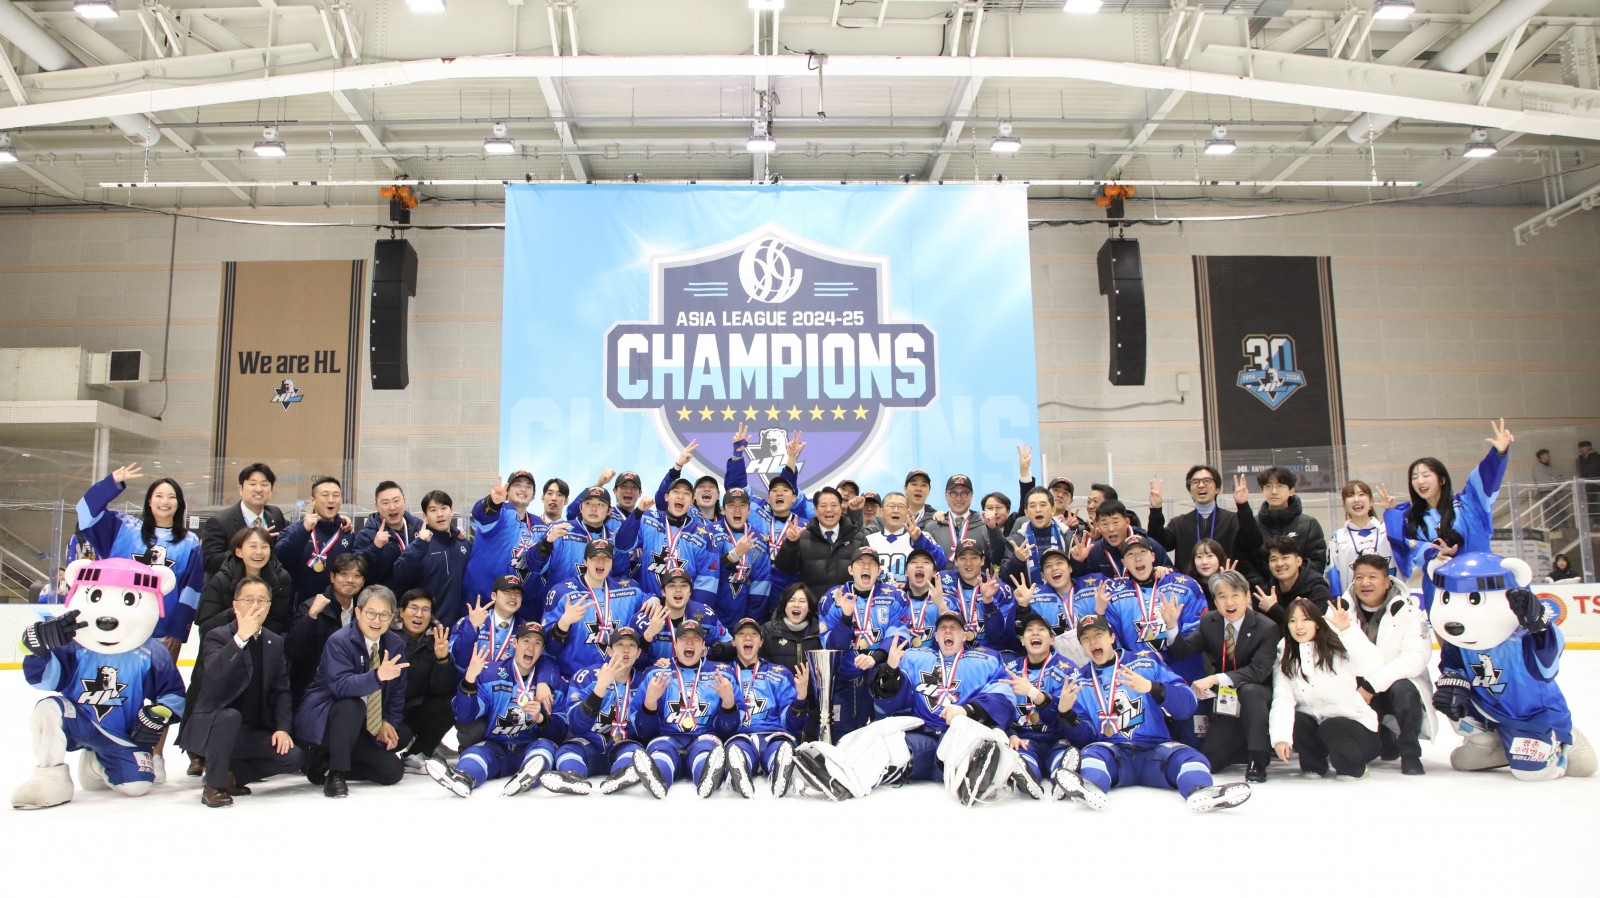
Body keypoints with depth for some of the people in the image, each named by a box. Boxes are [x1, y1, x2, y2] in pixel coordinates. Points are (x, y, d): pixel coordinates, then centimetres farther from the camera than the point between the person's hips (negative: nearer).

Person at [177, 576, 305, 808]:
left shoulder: (275, 642, 8)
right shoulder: (217, 636, -7)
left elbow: (281, 690, 6)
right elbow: (214, 671, -30)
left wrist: (282, 728, -7)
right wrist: (241, 637, -40)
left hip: (253, 734, 5)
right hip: (211, 727, -5)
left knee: (294, 758, -17)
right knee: (230, 716, -38)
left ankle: (232, 775, 8)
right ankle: (214, 786, -18)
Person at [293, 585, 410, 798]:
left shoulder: (396, 644, 0)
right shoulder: (339, 642, -18)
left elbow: (397, 691, 6)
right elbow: (340, 686, -33)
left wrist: (389, 722, -9)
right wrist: (378, 676, -48)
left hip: (366, 727, 6)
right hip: (322, 719, -6)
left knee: (393, 771, -6)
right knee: (352, 705, -38)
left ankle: (328, 761, 11)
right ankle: (335, 773, -20)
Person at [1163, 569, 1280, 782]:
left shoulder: (1267, 628, -14)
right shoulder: (1208, 621, -1)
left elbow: (1259, 671, -24)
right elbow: (1183, 651, -5)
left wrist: (1214, 679, -33)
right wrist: (1171, 625, -25)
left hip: (1256, 696, -4)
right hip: (1224, 702, 4)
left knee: (1249, 690, -40)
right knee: (1207, 763, -7)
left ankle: (1257, 760, -25)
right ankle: (1246, 747, 20)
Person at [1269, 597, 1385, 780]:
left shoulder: (1338, 650, -8)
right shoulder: (1286, 659, 1)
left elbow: (1373, 666, -29)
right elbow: (1282, 699, -13)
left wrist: (1347, 630, -38)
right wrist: (1281, 737, -28)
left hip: (1352, 722, -3)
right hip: (1314, 722, 3)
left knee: (1331, 728, -33)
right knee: (1289, 721, -25)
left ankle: (1353, 765, 0)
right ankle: (1314, 763, 4)